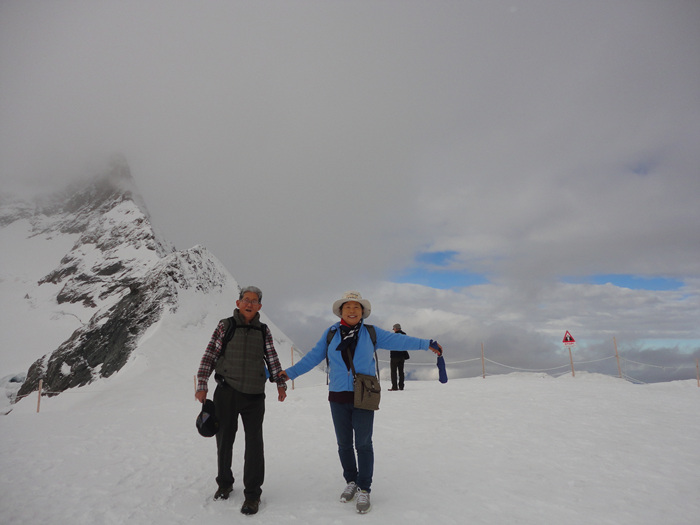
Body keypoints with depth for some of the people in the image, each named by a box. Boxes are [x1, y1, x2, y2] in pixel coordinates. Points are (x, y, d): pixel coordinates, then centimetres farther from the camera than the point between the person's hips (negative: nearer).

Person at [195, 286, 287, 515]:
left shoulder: (264, 331, 6)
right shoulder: (225, 326, 0)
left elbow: (272, 359, 9)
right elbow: (210, 356, -1)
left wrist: (281, 384, 4)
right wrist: (202, 385, -7)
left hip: (255, 395, 1)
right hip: (226, 393, 0)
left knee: (254, 443, 1)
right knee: (224, 440, 13)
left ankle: (252, 493, 16)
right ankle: (224, 483, 37)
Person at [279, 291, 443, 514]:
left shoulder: (371, 333, -2)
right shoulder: (330, 334, 1)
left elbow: (398, 341, -6)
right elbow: (313, 357, 4)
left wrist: (426, 344, -12)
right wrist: (291, 372, 0)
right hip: (338, 397, 2)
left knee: (363, 444, 3)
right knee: (344, 443, 12)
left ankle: (364, 489, 19)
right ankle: (351, 481, 33)